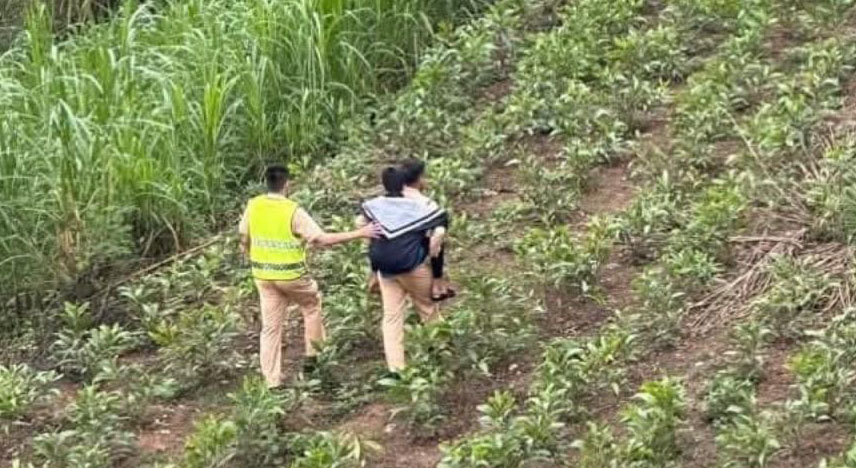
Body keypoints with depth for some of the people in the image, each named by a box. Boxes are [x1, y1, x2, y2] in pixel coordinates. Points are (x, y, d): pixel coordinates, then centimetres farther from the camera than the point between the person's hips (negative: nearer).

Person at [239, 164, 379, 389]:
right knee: (311, 304, 24)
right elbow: (321, 239, -20)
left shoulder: (253, 206, -5)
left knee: (270, 326, 11)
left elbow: (244, 240, 5)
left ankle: (272, 379, 13)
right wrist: (359, 233, -17)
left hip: (263, 275, 4)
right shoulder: (293, 212, -20)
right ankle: (311, 355, 25)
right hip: (291, 275, -4)